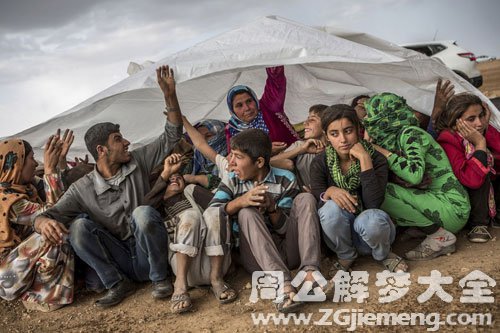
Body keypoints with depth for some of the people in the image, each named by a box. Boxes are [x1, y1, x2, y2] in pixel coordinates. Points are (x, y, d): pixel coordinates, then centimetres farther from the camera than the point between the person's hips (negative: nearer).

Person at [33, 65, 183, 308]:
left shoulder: (137, 162, 1)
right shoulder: (82, 188, -3)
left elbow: (172, 137, 0)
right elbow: (48, 215, -9)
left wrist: (170, 95, -12)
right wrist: (45, 223, -36)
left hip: (151, 257, 0)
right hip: (123, 262, 1)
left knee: (143, 213, -31)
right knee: (78, 226, -20)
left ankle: (160, 278, -10)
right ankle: (118, 284, -9)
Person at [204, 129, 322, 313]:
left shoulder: (285, 180, 1)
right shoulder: (231, 182, 3)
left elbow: (286, 228, -2)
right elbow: (208, 215, -12)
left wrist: (272, 208, -22)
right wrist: (240, 201, -29)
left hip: (288, 251, 1)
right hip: (257, 256, 0)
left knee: (305, 198, -15)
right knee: (246, 212, -27)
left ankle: (309, 271, -32)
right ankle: (283, 283, -43)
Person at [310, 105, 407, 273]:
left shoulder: (376, 158, -11)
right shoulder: (320, 163, -6)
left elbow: (373, 203, -26)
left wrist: (364, 158, -29)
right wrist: (330, 191, -36)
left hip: (367, 228, -1)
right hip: (340, 233, 1)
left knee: (373, 218, -36)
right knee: (332, 207, -32)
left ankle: (383, 255, 0)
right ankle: (345, 256, -4)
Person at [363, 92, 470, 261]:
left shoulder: (410, 134, -13)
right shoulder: (391, 139, 13)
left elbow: (415, 175, -28)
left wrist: (384, 153, -16)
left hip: (452, 208, -9)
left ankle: (440, 237, -10)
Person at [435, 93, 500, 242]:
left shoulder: (486, 131, -6)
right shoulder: (448, 142, -27)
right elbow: (472, 180, -38)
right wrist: (480, 144, -36)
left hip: (488, 192, 7)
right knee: (481, 177, -32)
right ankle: (478, 224, -16)